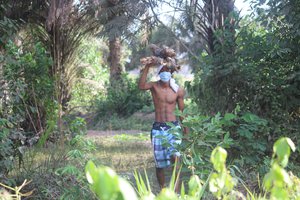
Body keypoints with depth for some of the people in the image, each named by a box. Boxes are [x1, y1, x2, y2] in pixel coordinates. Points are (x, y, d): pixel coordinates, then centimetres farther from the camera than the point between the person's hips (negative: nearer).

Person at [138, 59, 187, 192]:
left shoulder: (178, 90, 1)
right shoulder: (154, 86, -3)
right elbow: (141, 86, -26)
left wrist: (185, 127, 20)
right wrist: (147, 66, -28)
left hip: (173, 127, 0)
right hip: (158, 128, 1)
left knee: (175, 156, -23)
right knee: (159, 163, 7)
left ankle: (176, 190, -21)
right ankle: (163, 190, 25)